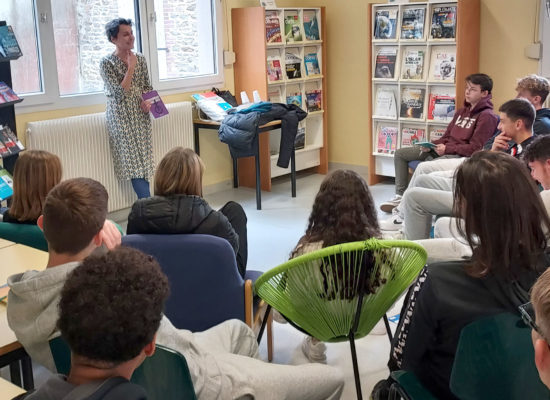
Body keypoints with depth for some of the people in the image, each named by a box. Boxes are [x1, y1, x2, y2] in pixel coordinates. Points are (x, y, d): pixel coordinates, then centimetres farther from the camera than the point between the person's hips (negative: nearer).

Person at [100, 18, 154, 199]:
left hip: (141, 114, 5)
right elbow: (119, 93, -16)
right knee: (133, 160, -7)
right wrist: (131, 68, -15)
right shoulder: (107, 63, -9)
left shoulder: (140, 58, 6)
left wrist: (148, 101, -6)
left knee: (143, 159, 4)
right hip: (122, 115, -5)